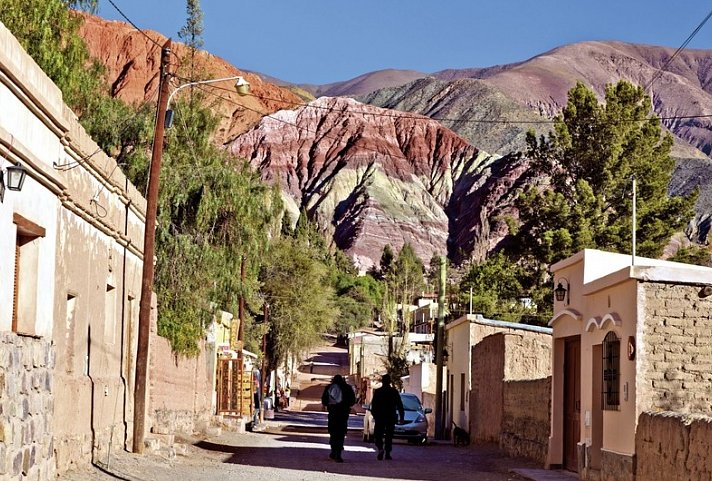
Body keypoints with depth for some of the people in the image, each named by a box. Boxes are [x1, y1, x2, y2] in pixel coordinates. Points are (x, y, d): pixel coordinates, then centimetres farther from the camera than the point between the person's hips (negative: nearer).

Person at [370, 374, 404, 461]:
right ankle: (387, 453, 3)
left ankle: (380, 449, -18)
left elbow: (373, 405, -1)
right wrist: (402, 417, 6)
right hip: (391, 417, 1)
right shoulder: (394, 392, 1)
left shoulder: (377, 391, -2)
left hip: (379, 417, -1)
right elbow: (400, 405, 2)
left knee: (378, 435, 5)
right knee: (389, 435, 8)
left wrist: (374, 415, 10)